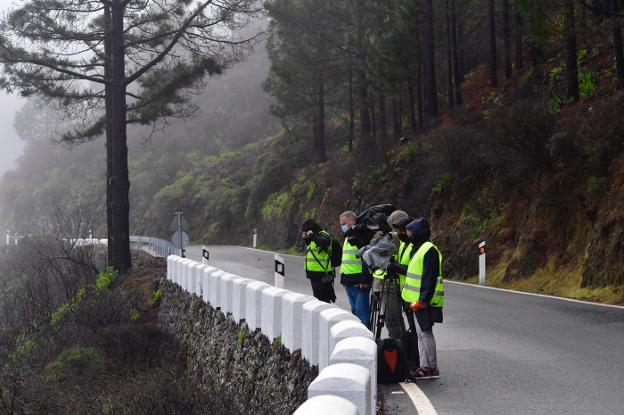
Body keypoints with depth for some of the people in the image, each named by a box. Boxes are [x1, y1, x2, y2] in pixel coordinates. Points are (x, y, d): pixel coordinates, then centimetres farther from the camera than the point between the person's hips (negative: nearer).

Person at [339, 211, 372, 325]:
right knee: (355, 311, 13)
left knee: (362, 312, -10)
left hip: (359, 282, -10)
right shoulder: (348, 237, 19)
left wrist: (364, 280, -22)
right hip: (349, 281, 10)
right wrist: (344, 278, 24)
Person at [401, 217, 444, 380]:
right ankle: (424, 366, 16)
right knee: (421, 333, 12)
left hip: (424, 301, -10)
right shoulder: (419, 249, 17)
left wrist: (424, 299, -24)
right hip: (418, 300, 10)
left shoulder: (429, 250, -15)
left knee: (425, 332, -6)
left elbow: (429, 278, -21)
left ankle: (433, 368, -1)